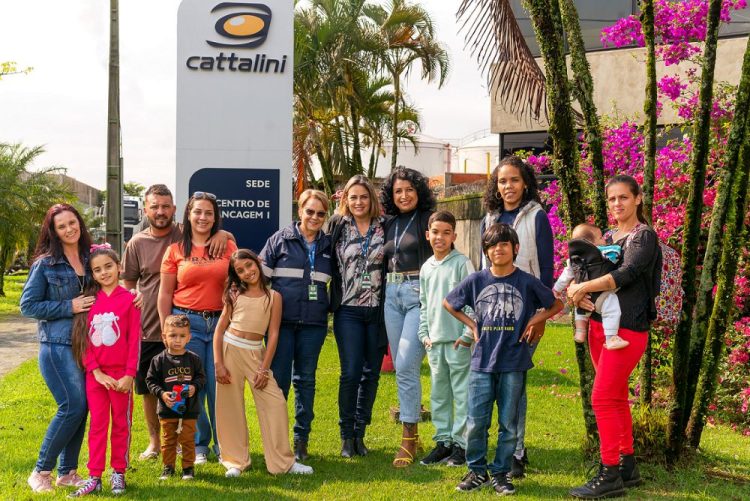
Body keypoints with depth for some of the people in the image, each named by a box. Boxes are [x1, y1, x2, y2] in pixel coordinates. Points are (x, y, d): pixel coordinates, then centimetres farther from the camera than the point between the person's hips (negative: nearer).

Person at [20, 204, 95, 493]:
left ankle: (67, 472, 17)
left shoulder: (89, 259, 9)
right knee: (73, 406, -12)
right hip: (57, 346, -5)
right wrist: (68, 307, -13)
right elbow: (27, 305, -6)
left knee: (80, 408, 5)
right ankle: (41, 471, 2)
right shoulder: (45, 263, -5)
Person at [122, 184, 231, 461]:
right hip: (147, 331, 1)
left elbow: (230, 237, 5)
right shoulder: (137, 244, 0)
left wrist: (221, 234, -18)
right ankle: (154, 441, 26)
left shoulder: (185, 235, -1)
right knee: (149, 389, 10)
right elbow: (127, 286, 6)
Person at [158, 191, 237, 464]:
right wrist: (167, 332, 1)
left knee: (220, 386, 0)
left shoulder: (228, 247, 7)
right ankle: (198, 444, 17)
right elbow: (165, 294, 6)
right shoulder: (175, 250, 5)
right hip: (187, 323, 0)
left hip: (220, 322, 0)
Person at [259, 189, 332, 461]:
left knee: (306, 380, 7)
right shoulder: (280, 239, 2)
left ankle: (301, 439, 15)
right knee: (278, 379, -1)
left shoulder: (328, 245, 10)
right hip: (281, 321, -2)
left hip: (313, 324, 2)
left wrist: (328, 309, 14)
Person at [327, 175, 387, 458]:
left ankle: (359, 432, 18)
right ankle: (346, 435, 6)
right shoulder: (337, 226, 3)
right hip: (348, 310, -1)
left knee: (371, 373, 6)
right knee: (351, 372, -7)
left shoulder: (385, 227, 3)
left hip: (378, 309, 1)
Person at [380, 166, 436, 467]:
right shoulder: (390, 224, 15)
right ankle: (411, 429, 23)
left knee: (406, 365, -14)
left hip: (419, 295, -7)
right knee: (401, 367, 10)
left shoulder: (428, 219, -4)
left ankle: (409, 439, -8)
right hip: (392, 295, 7)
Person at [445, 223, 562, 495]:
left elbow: (556, 305, 12)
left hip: (513, 363, -1)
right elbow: (448, 303, 17)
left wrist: (534, 320, -1)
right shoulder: (476, 280, 3)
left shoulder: (527, 282, -1)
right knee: (475, 422, 2)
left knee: (508, 424, 5)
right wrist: (472, 325, 8)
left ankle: (500, 473, 17)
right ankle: (477, 471, 17)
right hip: (482, 362, 1)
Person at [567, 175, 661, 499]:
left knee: (602, 398, -12)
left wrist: (583, 288, -18)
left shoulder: (645, 237, -6)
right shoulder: (607, 238, 15)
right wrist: (577, 292, -12)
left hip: (627, 329, -7)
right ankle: (628, 468, 21)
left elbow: (626, 275, -20)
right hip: (599, 325, 7)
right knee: (616, 398, 12)